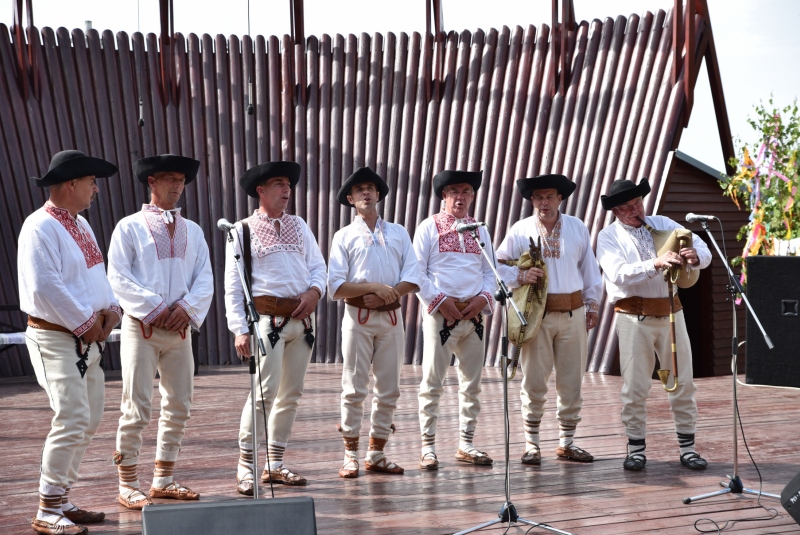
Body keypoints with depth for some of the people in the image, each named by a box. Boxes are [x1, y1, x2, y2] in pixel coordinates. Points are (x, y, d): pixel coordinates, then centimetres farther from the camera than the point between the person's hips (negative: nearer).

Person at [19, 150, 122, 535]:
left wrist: (111, 308, 2)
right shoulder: (40, 227, -14)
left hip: (87, 339, 10)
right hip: (56, 338, -10)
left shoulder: (81, 225, 15)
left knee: (88, 421, 13)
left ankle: (61, 499, 24)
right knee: (72, 420, -14)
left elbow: (98, 275, 21)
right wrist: (85, 323, -16)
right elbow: (45, 287, -23)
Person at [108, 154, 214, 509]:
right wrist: (155, 307, -15)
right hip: (141, 327, -5)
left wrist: (186, 307, -10)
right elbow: (118, 276, -8)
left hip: (179, 329, 5)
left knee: (179, 406, 8)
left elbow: (205, 279, 8)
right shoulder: (130, 227, 0)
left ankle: (163, 480, 19)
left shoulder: (193, 231, 14)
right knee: (136, 407, -6)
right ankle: (127, 485, 1)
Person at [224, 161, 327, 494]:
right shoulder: (243, 231, 0)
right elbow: (233, 286, -3)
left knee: (291, 394, 9)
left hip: (301, 319, 6)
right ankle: (245, 468, -7)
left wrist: (314, 291, -7)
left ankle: (275, 465, 18)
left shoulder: (299, 226, 16)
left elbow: (318, 266, 15)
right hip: (268, 319, -6)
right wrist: (240, 330, -11)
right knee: (265, 391, -14)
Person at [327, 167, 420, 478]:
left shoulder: (398, 233, 13)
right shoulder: (344, 236, 5)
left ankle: (376, 454, 13)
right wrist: (374, 287, -16)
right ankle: (350, 456, 3)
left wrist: (389, 294, -13)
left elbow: (412, 278, 4)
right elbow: (335, 286, -5)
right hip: (358, 317, -3)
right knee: (354, 388, -3)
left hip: (391, 317, 3)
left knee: (389, 389, 4)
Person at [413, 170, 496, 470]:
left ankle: (465, 445, 17)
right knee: (433, 382, -4)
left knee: (472, 383, 9)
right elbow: (417, 271, -4)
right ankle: (428, 447, 1)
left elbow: (490, 271, 15)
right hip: (440, 313, -5)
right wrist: (440, 300, -13)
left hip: (474, 315, 5)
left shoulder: (480, 231, 15)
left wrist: (483, 297, -3)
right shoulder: (429, 228, 1)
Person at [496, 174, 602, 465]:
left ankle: (567, 442, 18)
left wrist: (592, 305, 13)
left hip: (572, 313, 3)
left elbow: (589, 268, 14)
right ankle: (531, 444, 8)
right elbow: (499, 265, 3)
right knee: (534, 381, -1)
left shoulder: (577, 228, 9)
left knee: (572, 381, 7)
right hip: (536, 314, -2)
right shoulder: (520, 230, 1)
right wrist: (521, 276, -15)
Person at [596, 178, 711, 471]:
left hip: (670, 312, 3)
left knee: (683, 382, 5)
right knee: (635, 386, 0)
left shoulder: (663, 224, 9)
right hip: (634, 316, -3)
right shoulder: (608, 237, -1)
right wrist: (655, 263, -32)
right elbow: (619, 274, -19)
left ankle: (687, 447, 14)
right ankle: (636, 448, 11)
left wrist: (696, 257, -22)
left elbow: (703, 250, 3)